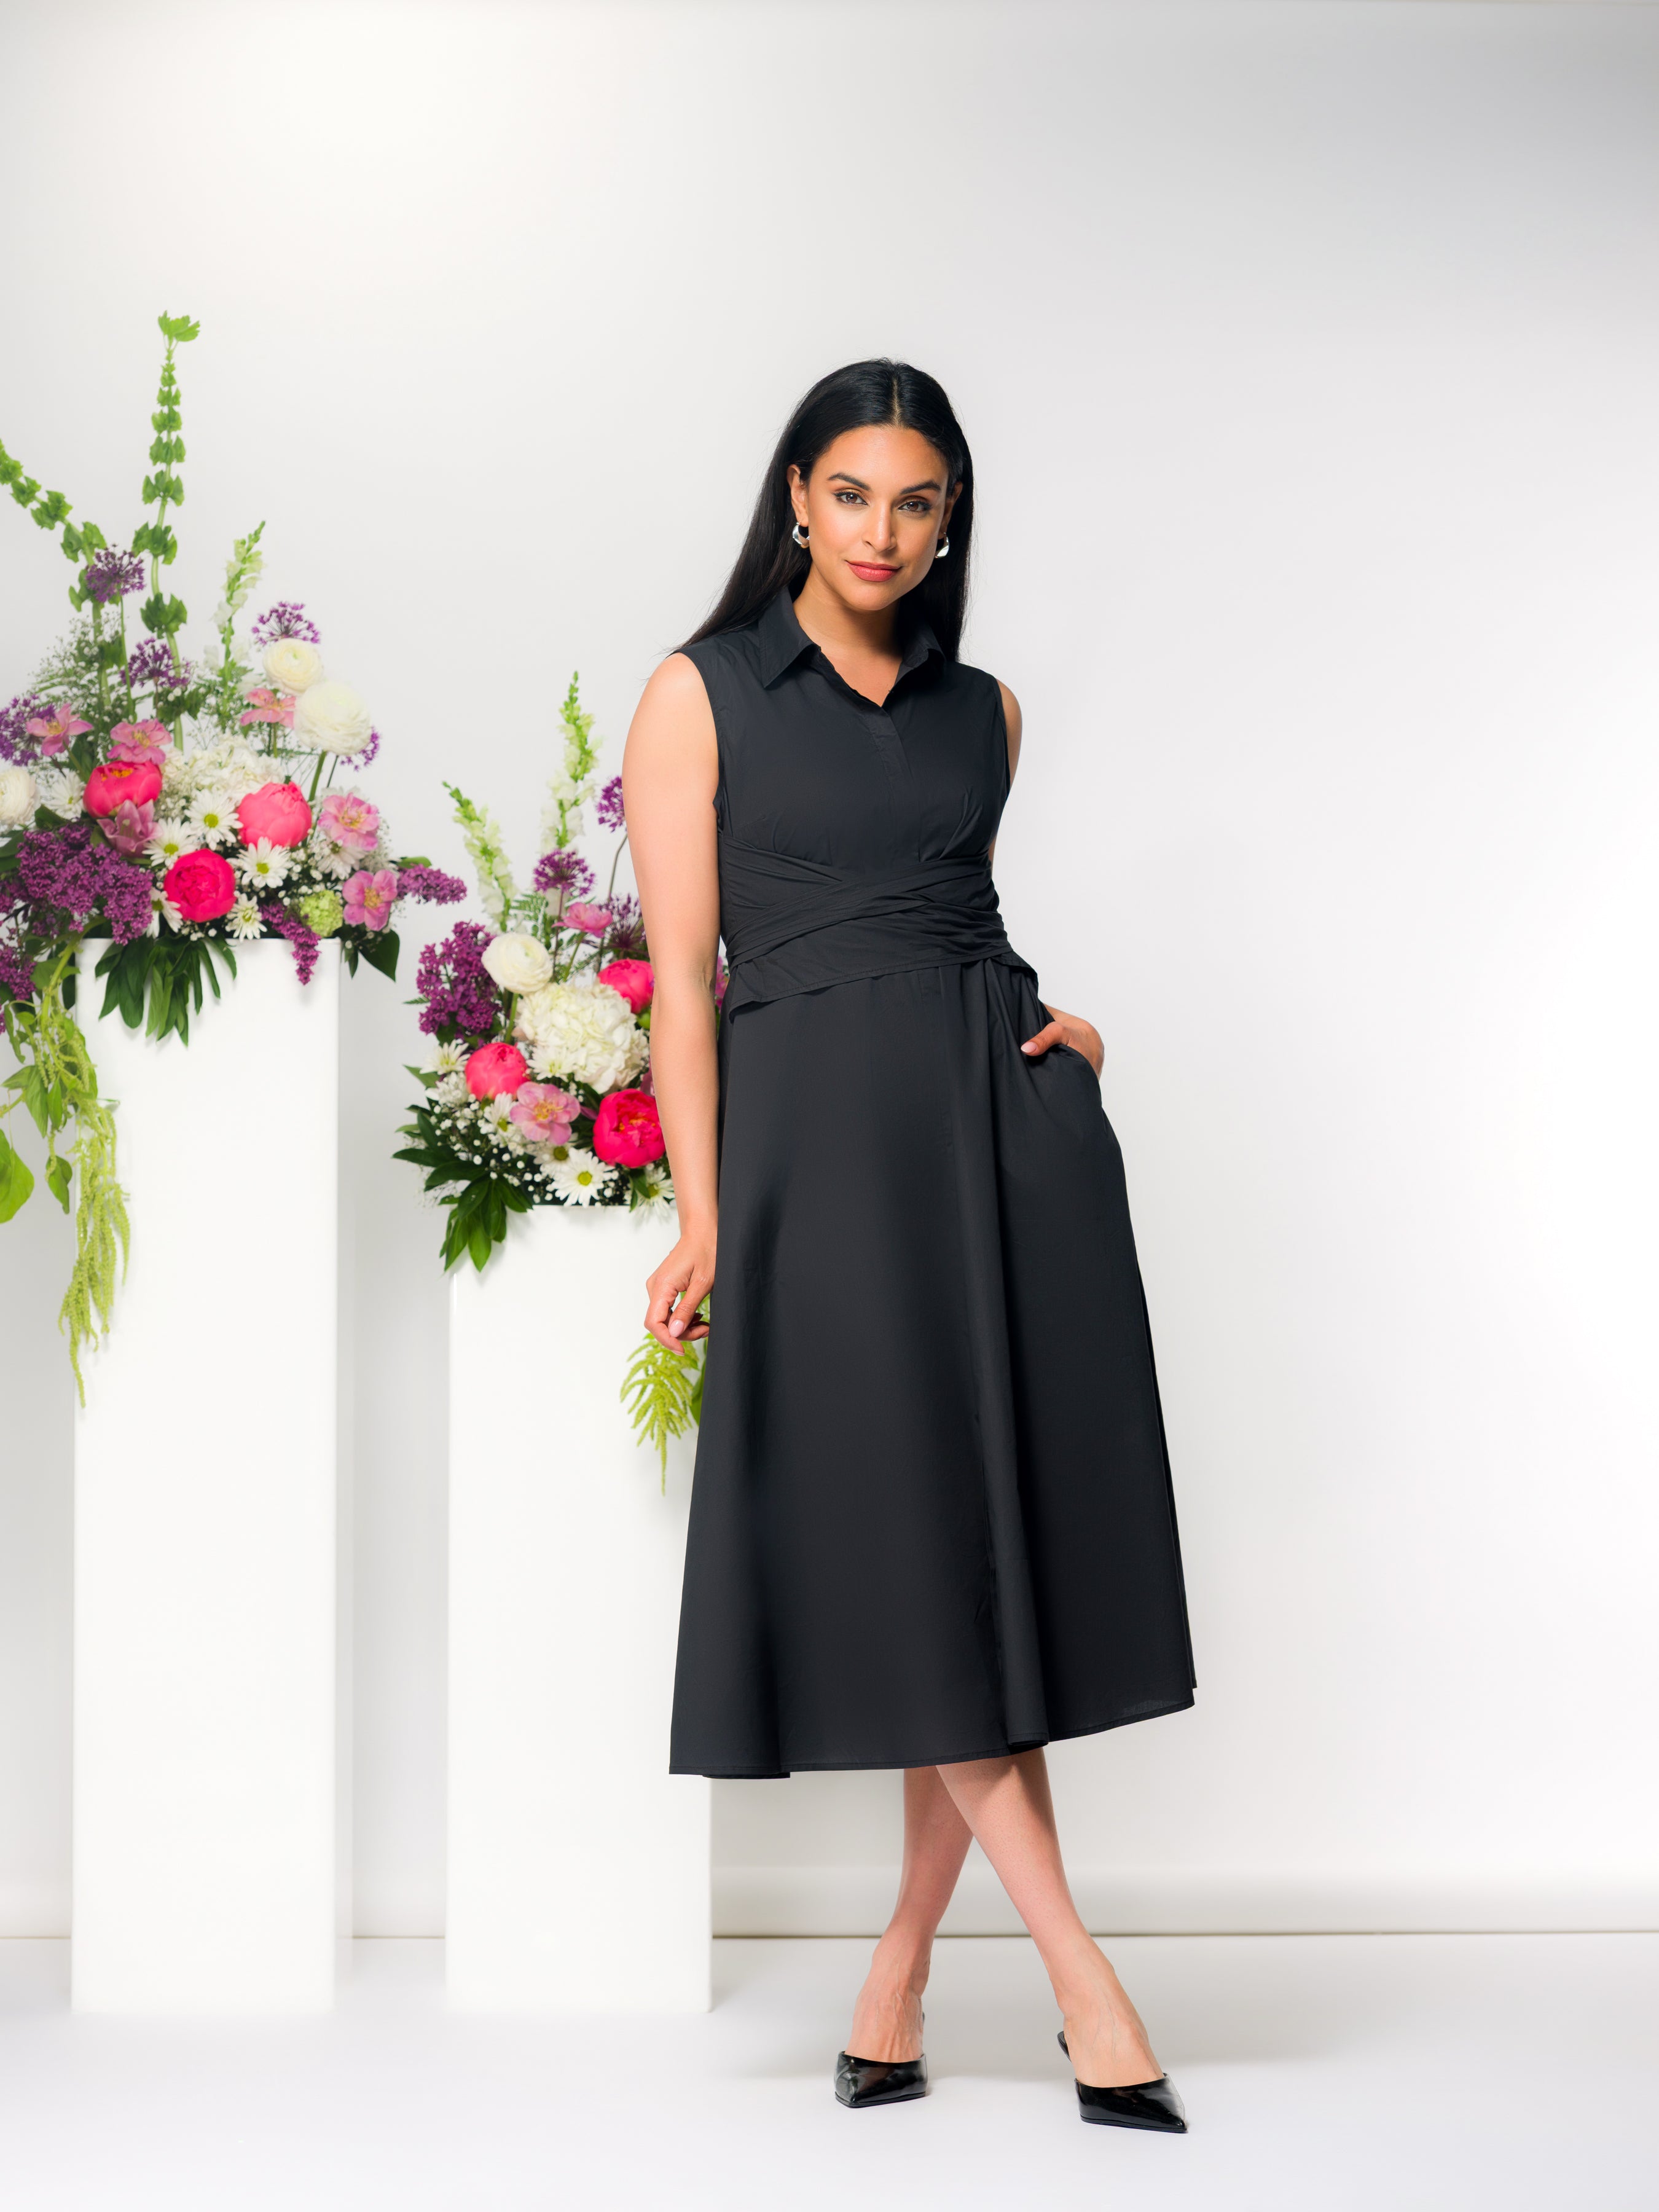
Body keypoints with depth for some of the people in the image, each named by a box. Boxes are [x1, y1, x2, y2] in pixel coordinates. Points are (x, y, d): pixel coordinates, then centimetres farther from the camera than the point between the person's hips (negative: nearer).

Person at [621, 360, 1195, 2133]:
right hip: (819, 1122, -4)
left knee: (999, 1521, -2)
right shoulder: (701, 694, 4)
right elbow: (684, 973, -1)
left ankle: (903, 1966, 10)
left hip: (1004, 1114, 4)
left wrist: (1056, 1028, 4)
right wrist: (702, 1217, -8)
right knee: (904, 1526, -7)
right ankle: (1072, 1964, -3)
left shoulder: (982, 710, 16)